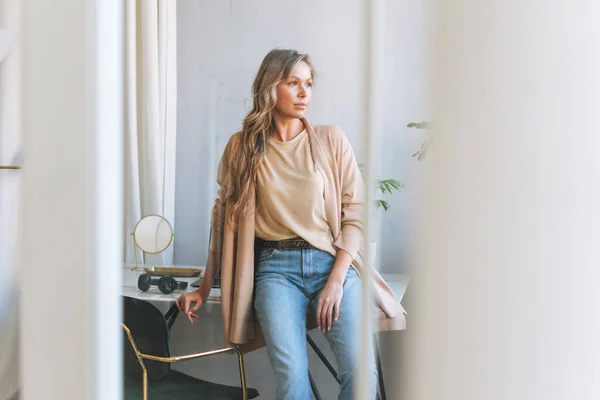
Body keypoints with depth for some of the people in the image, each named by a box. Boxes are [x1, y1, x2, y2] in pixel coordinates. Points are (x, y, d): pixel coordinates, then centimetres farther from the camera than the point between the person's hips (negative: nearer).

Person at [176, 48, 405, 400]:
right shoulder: (243, 147, 7)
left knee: (361, 370, -20)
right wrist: (204, 290, 12)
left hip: (333, 262, 1)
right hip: (276, 268, 0)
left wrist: (336, 281, -7)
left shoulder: (331, 140, 6)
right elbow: (224, 216, 12)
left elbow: (355, 212, 4)